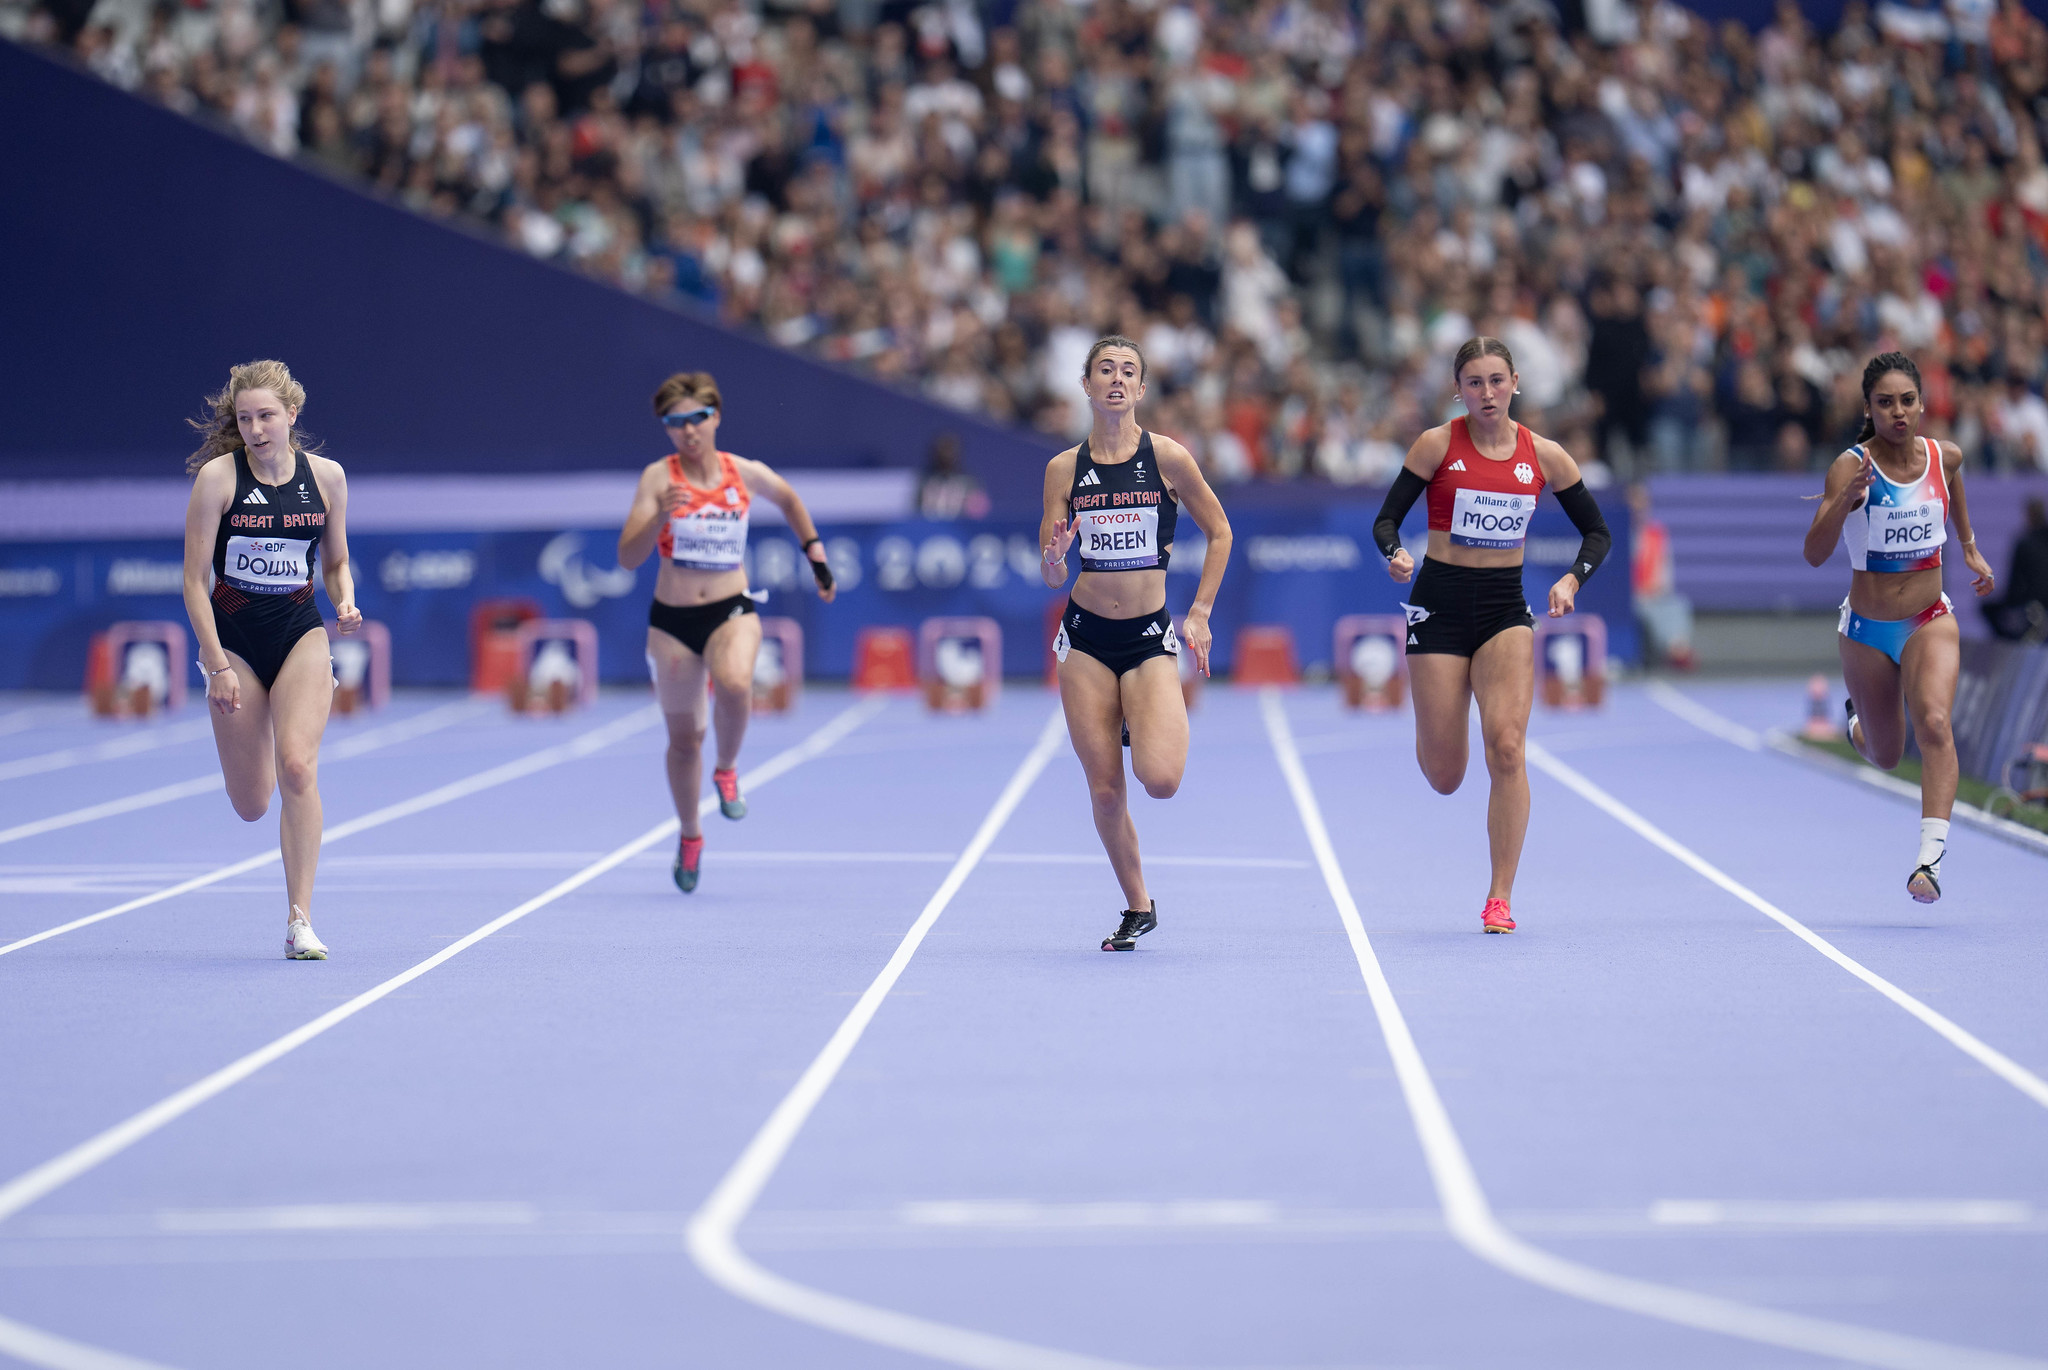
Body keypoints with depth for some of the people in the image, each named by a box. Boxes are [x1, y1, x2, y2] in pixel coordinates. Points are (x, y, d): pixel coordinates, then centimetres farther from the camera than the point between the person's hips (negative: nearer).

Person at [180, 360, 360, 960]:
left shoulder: (326, 476, -2)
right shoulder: (218, 476, -10)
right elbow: (194, 579, -9)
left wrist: (346, 603, -10)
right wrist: (217, 665, -14)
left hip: (301, 634, 1)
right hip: (233, 636, -1)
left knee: (298, 767, -21)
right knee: (252, 805, 3)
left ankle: (299, 921, -15)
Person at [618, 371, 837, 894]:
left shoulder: (746, 474, -1)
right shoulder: (658, 477, -7)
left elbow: (789, 500, 22)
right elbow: (628, 557, -14)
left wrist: (816, 557, 19)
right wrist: (660, 517, -29)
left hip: (732, 610, 0)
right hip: (671, 619, 0)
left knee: (734, 684, -33)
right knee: (684, 738, 9)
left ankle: (727, 770, -3)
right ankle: (690, 836, 33)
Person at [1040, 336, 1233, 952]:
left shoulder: (1167, 457, -5)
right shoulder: (1064, 469, 2)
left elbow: (1219, 533, 7)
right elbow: (1053, 575, 4)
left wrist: (1199, 614, 2)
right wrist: (1055, 556, -19)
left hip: (1150, 635, -2)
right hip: (1086, 635, 2)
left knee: (1160, 779, -18)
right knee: (1104, 788, -1)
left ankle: (1143, 730, 18)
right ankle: (1138, 907, 18)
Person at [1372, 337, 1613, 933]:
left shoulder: (1544, 456, 1)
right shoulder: (1438, 444, -4)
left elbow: (1597, 531, 10)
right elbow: (1386, 518, -2)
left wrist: (1573, 578, -9)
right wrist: (1395, 554, -24)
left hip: (1505, 605, 1)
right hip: (1440, 600, -1)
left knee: (1506, 746, -18)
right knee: (1444, 778, -1)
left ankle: (1499, 899, -9)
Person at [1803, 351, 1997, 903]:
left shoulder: (1944, 457, -5)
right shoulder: (1851, 467, -17)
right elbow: (1814, 553, -27)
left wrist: (1970, 547, 24)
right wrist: (1846, 500, -42)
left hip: (1930, 623, 1)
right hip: (1866, 629, -1)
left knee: (1934, 722, -26)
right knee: (1885, 756, 13)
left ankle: (1930, 857, -31)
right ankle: (1858, 725, 52)